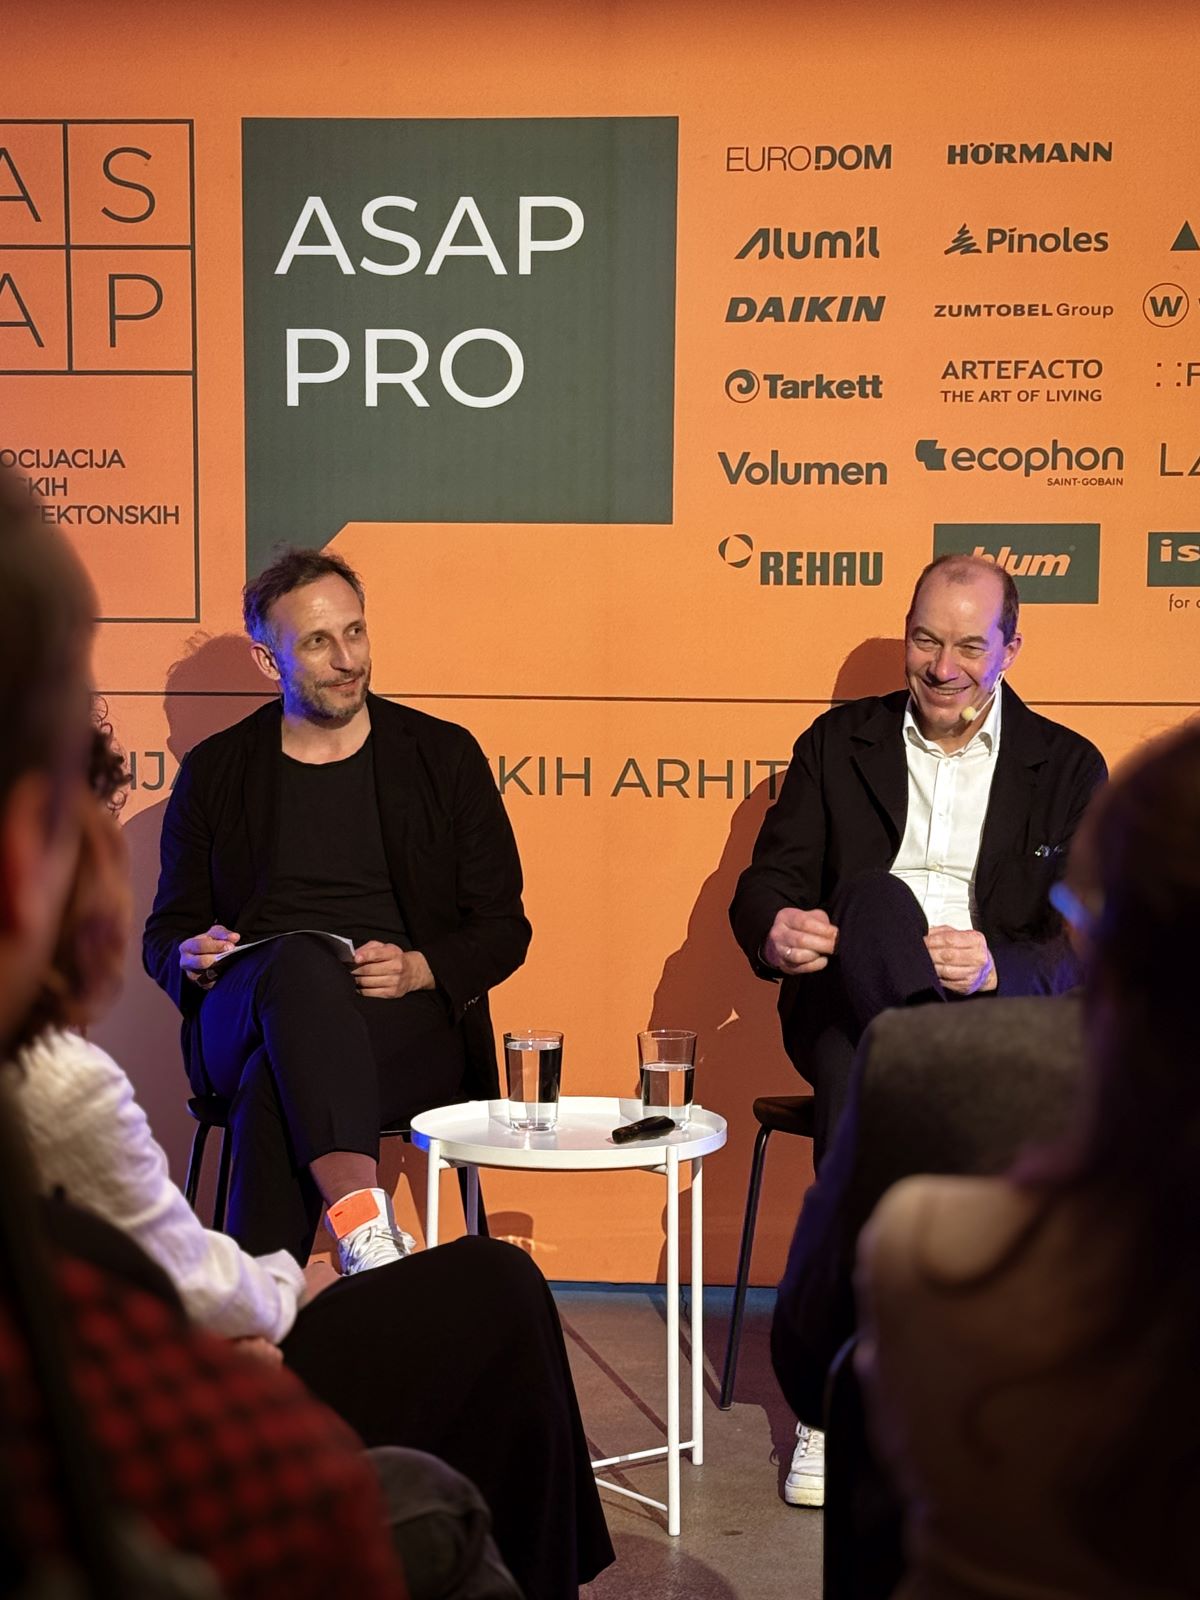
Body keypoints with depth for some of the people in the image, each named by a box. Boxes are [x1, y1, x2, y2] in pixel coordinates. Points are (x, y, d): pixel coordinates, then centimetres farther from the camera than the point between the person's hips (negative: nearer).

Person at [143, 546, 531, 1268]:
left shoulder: (444, 755, 12)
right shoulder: (214, 771, 15)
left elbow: (503, 929, 11)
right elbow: (165, 932, 20)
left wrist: (419, 969, -10)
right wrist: (192, 956, -6)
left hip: (410, 1024, 0)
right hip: (242, 1014, 1)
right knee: (299, 962, -39)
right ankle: (365, 1225, -54)